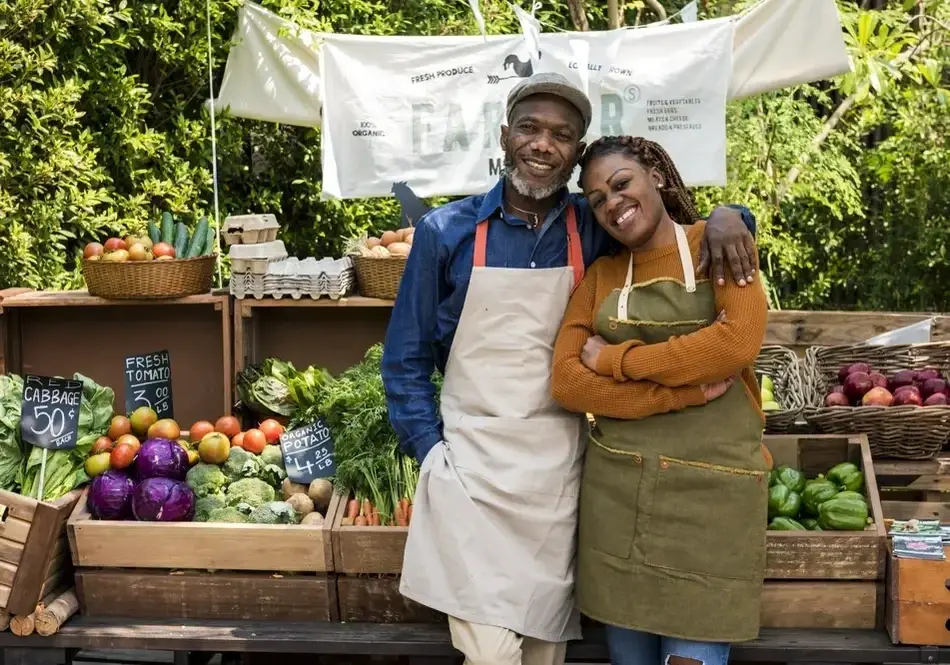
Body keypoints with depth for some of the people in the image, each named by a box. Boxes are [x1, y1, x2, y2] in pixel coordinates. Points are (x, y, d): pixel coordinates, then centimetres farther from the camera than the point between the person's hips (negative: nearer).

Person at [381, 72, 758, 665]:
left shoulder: (595, 232, 2)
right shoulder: (448, 232, -3)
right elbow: (407, 356, 3)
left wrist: (724, 217, -10)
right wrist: (431, 450, -5)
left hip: (559, 466, 3)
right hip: (472, 461, -2)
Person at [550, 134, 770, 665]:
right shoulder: (600, 276, 11)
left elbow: (739, 341, -16)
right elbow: (566, 382, -2)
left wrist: (616, 359, -8)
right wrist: (683, 391, -13)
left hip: (712, 487, -3)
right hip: (617, 488, 4)